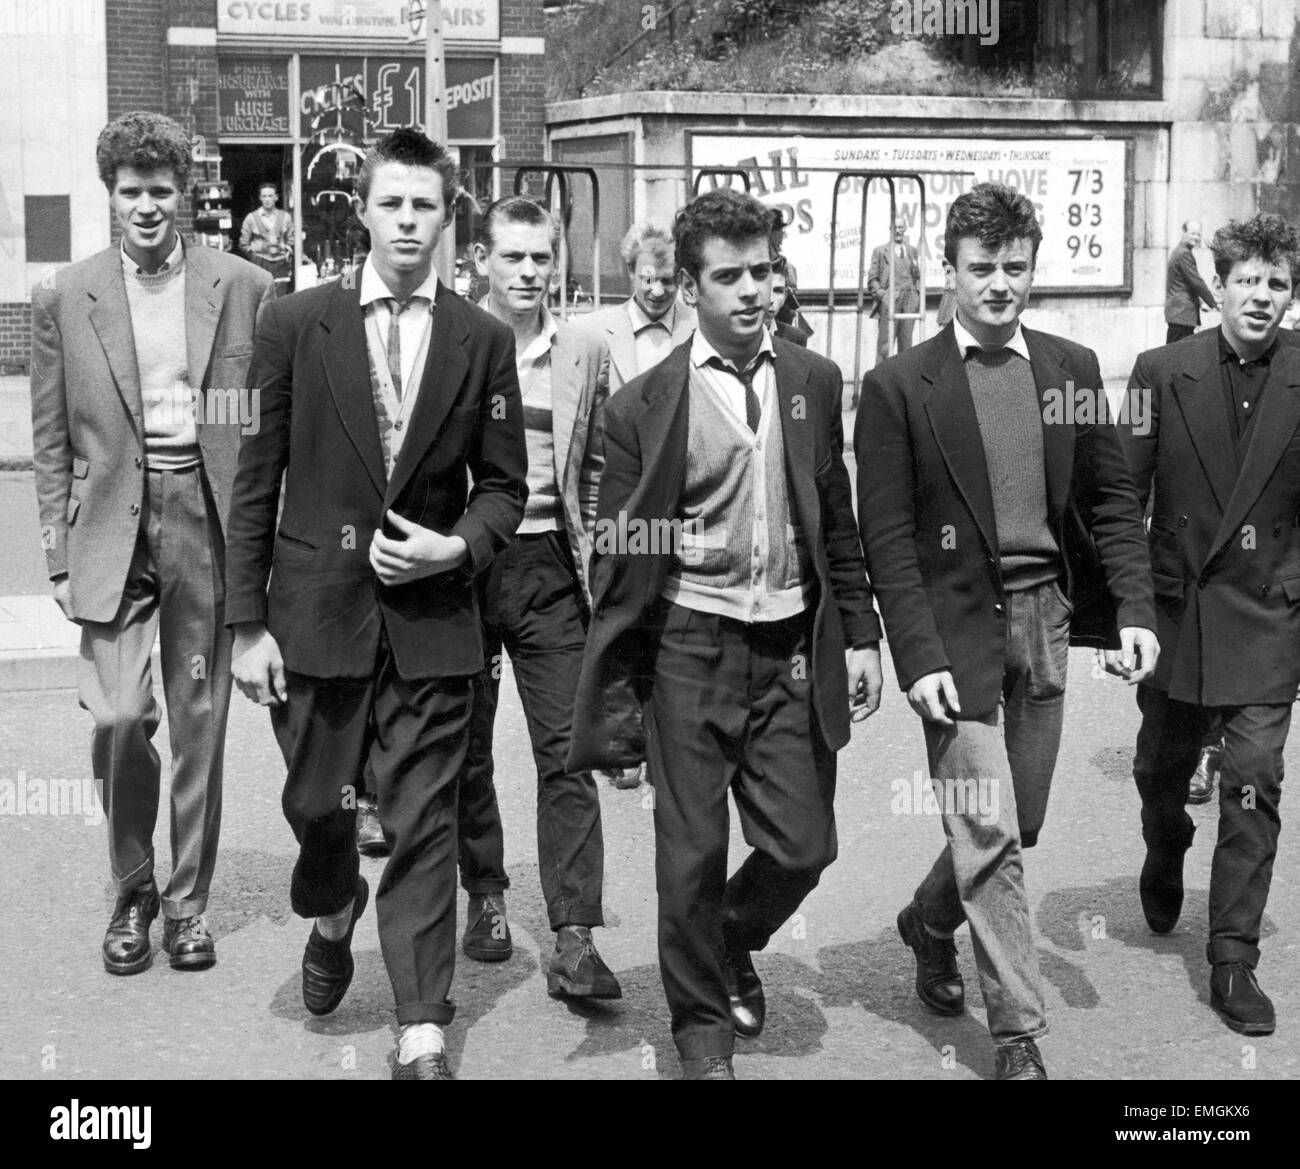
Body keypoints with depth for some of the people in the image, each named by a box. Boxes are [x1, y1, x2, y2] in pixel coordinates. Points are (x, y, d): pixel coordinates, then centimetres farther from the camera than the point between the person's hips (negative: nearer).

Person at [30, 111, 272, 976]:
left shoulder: (244, 289, 2)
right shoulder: (66, 299, 5)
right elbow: (52, 441, 7)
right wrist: (61, 558, 2)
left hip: (207, 522, 0)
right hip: (112, 524, 0)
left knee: (200, 722, 6)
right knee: (117, 716, -8)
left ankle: (189, 899, 21)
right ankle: (132, 890, 15)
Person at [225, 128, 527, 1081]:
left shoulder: (483, 341, 2)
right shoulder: (296, 325, -1)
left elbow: (503, 487, 9)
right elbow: (256, 483, 0)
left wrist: (456, 546, -11)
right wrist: (248, 623, -3)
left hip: (431, 617, 0)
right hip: (316, 610, 0)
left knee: (424, 825, 1)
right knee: (317, 805, 12)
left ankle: (422, 1037, 10)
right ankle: (334, 914, 47)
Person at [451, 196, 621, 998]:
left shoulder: (586, 355, 6)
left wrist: (593, 562, 7)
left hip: (549, 567, 1)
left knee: (566, 751, -5)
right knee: (466, 747, 10)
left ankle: (575, 938, -5)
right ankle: (486, 896, 29)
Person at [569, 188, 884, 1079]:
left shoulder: (814, 382, 6)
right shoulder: (645, 404, -4)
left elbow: (838, 522, 12)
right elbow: (619, 558, -1)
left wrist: (860, 635, 8)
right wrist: (618, 694, -4)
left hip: (794, 647, 3)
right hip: (690, 647, -3)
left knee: (803, 845, 5)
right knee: (692, 852, 4)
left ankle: (733, 943, 37)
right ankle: (703, 1024, 25)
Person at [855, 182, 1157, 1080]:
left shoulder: (1072, 367, 7)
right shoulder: (900, 387, -5)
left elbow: (1113, 499, 11)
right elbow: (885, 536, -7)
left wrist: (1135, 608, -1)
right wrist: (919, 658, -14)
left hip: (1045, 618, 5)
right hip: (956, 622, -4)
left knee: (1018, 822, 13)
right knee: (987, 827, -7)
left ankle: (931, 922, 42)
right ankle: (1020, 1031, 5)